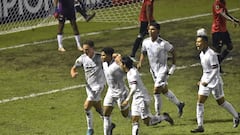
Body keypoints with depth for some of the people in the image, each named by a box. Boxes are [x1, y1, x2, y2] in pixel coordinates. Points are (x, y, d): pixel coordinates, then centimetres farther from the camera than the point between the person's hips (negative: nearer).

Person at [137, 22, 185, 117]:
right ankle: (179, 104, 38)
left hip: (163, 70, -7)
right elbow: (143, 53, 13)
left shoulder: (163, 43, -19)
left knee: (156, 91, -13)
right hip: (153, 70, 7)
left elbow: (173, 51, -5)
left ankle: (157, 115, -3)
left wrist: (173, 66, -5)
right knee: (164, 90, 18)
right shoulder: (146, 42, -3)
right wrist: (140, 63, -4)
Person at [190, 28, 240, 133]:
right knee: (200, 102, -3)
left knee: (221, 102, 8)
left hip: (214, 81, -7)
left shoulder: (211, 54, -21)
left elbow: (216, 69, -23)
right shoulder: (202, 54, 5)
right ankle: (200, 126, -2)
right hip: (205, 81, 7)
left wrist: (207, 81, -27)